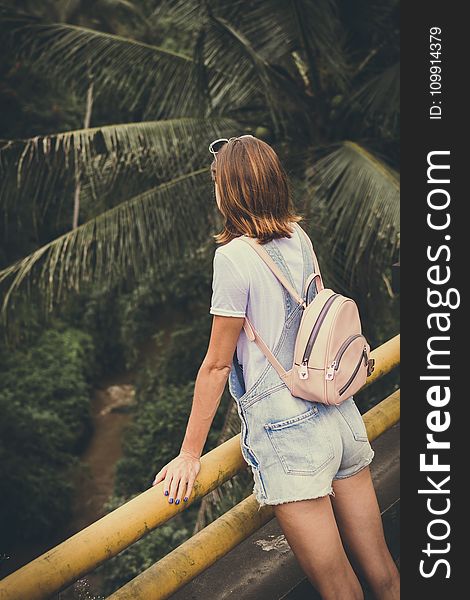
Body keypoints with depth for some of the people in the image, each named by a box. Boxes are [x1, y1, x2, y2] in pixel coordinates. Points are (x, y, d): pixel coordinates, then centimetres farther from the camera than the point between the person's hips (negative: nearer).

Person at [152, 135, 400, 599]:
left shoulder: (234, 256, -13)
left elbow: (217, 365, -10)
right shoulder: (299, 238, 6)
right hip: (343, 418, 7)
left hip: (287, 433, -7)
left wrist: (189, 455, -3)